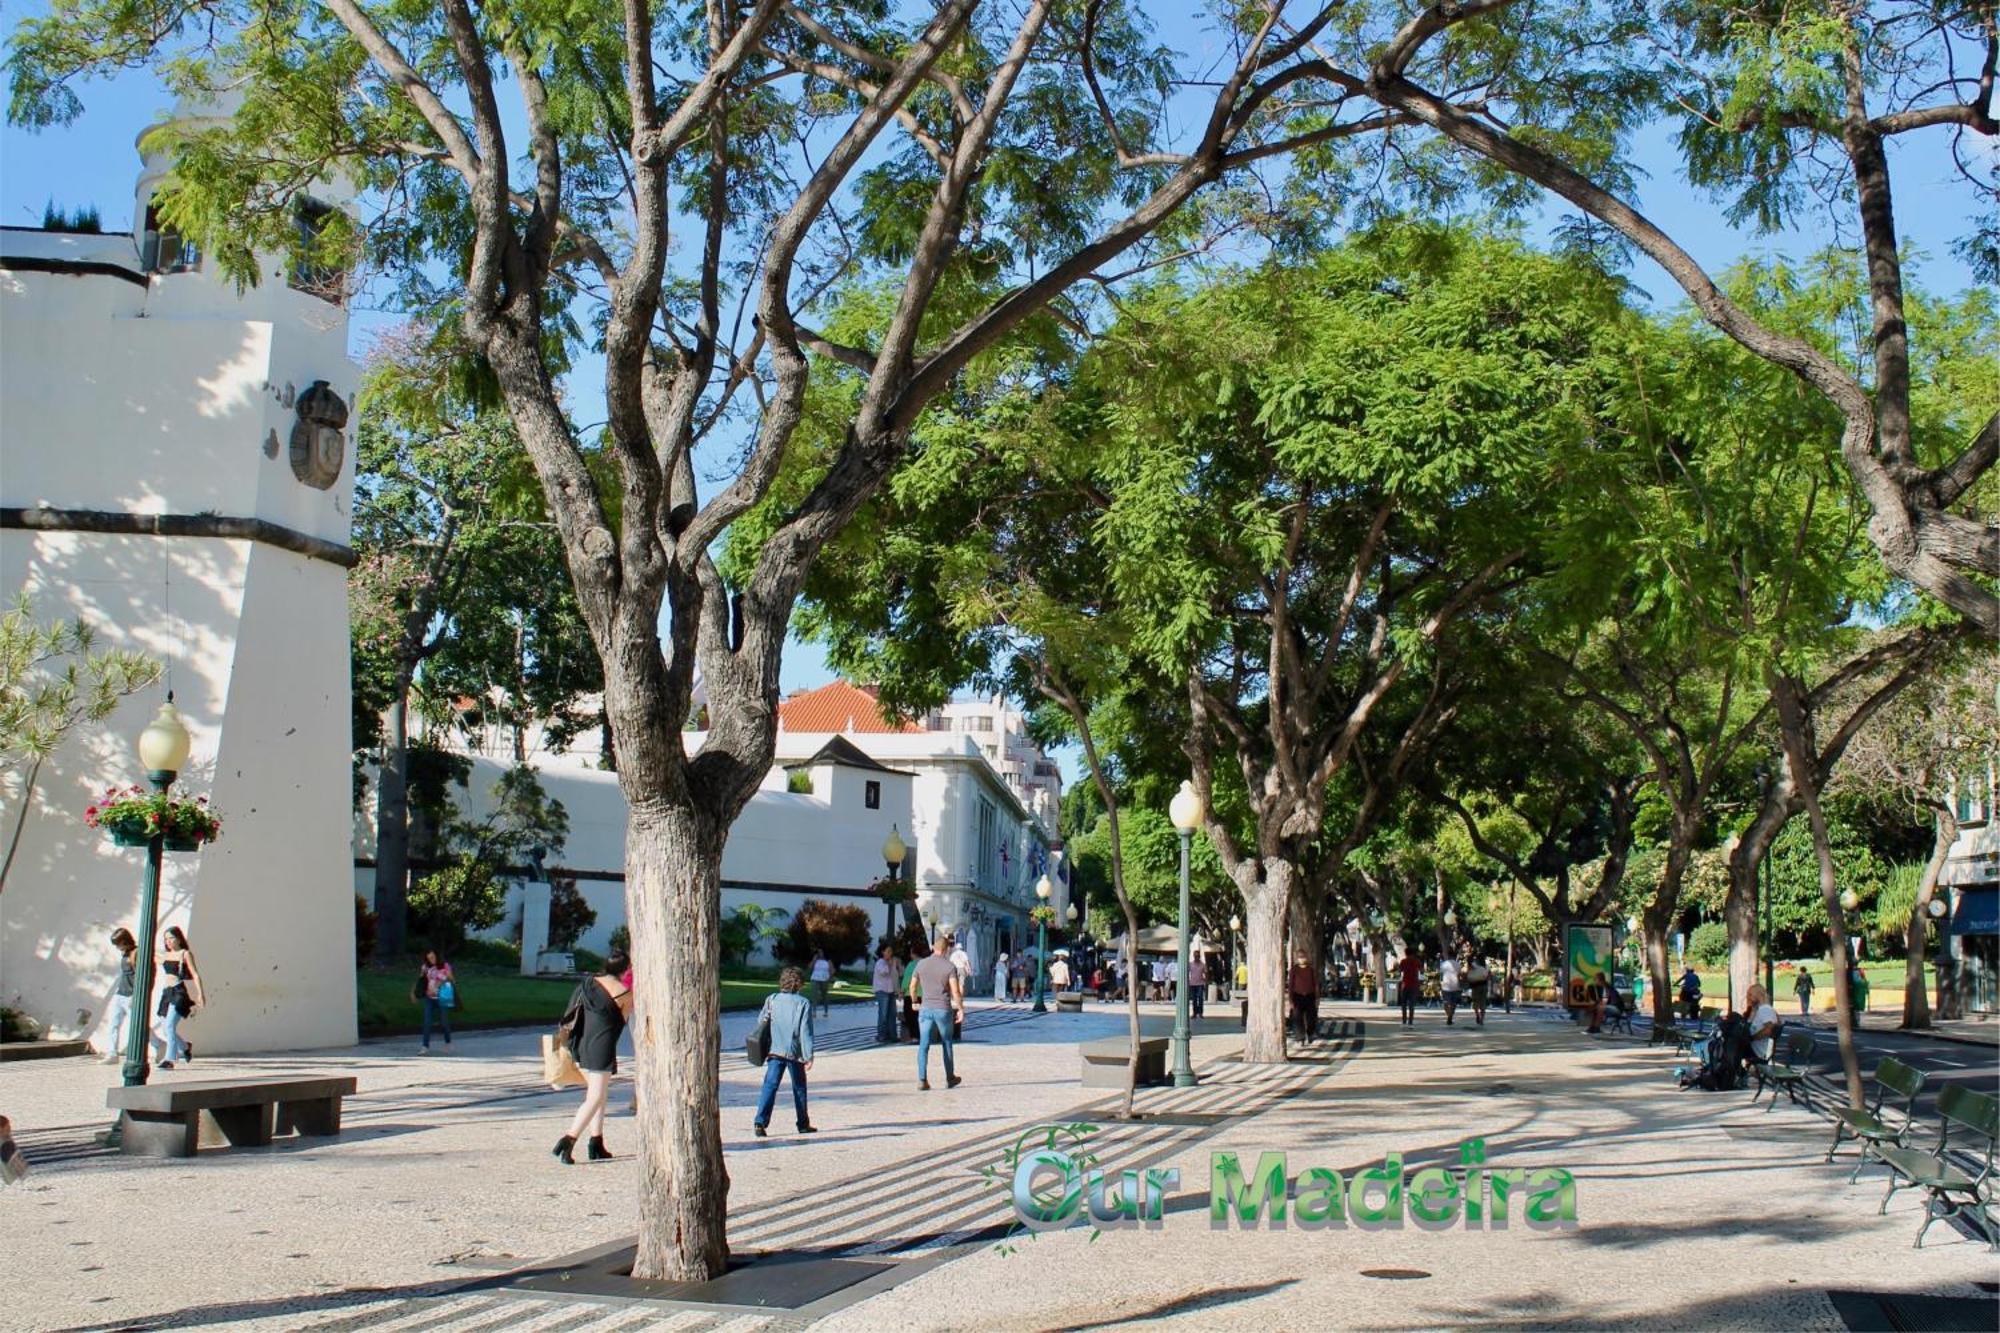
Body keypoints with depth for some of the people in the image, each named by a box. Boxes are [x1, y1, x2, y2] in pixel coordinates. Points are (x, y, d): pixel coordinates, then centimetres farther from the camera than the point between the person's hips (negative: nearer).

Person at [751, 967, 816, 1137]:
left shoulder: (772, 999, 3)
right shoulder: (803, 1003, -5)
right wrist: (809, 1056, -8)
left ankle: (760, 1122, -17)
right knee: (799, 1088, 14)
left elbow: (761, 1021, 9)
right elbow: (805, 1032, -9)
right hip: (795, 1052, -1)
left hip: (775, 1051, 1)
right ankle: (803, 1123, 23)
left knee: (770, 1086, -2)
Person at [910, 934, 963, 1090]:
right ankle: (950, 1078, 25)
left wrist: (915, 1002, 27)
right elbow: (955, 991, -13)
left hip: (925, 1009, 2)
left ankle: (922, 1079, -12)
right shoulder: (950, 966, -7)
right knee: (947, 1043, 14)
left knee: (924, 1045, 0)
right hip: (943, 1009, -2)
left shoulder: (921, 964, 3)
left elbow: (912, 987, 11)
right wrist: (960, 1008, -3)